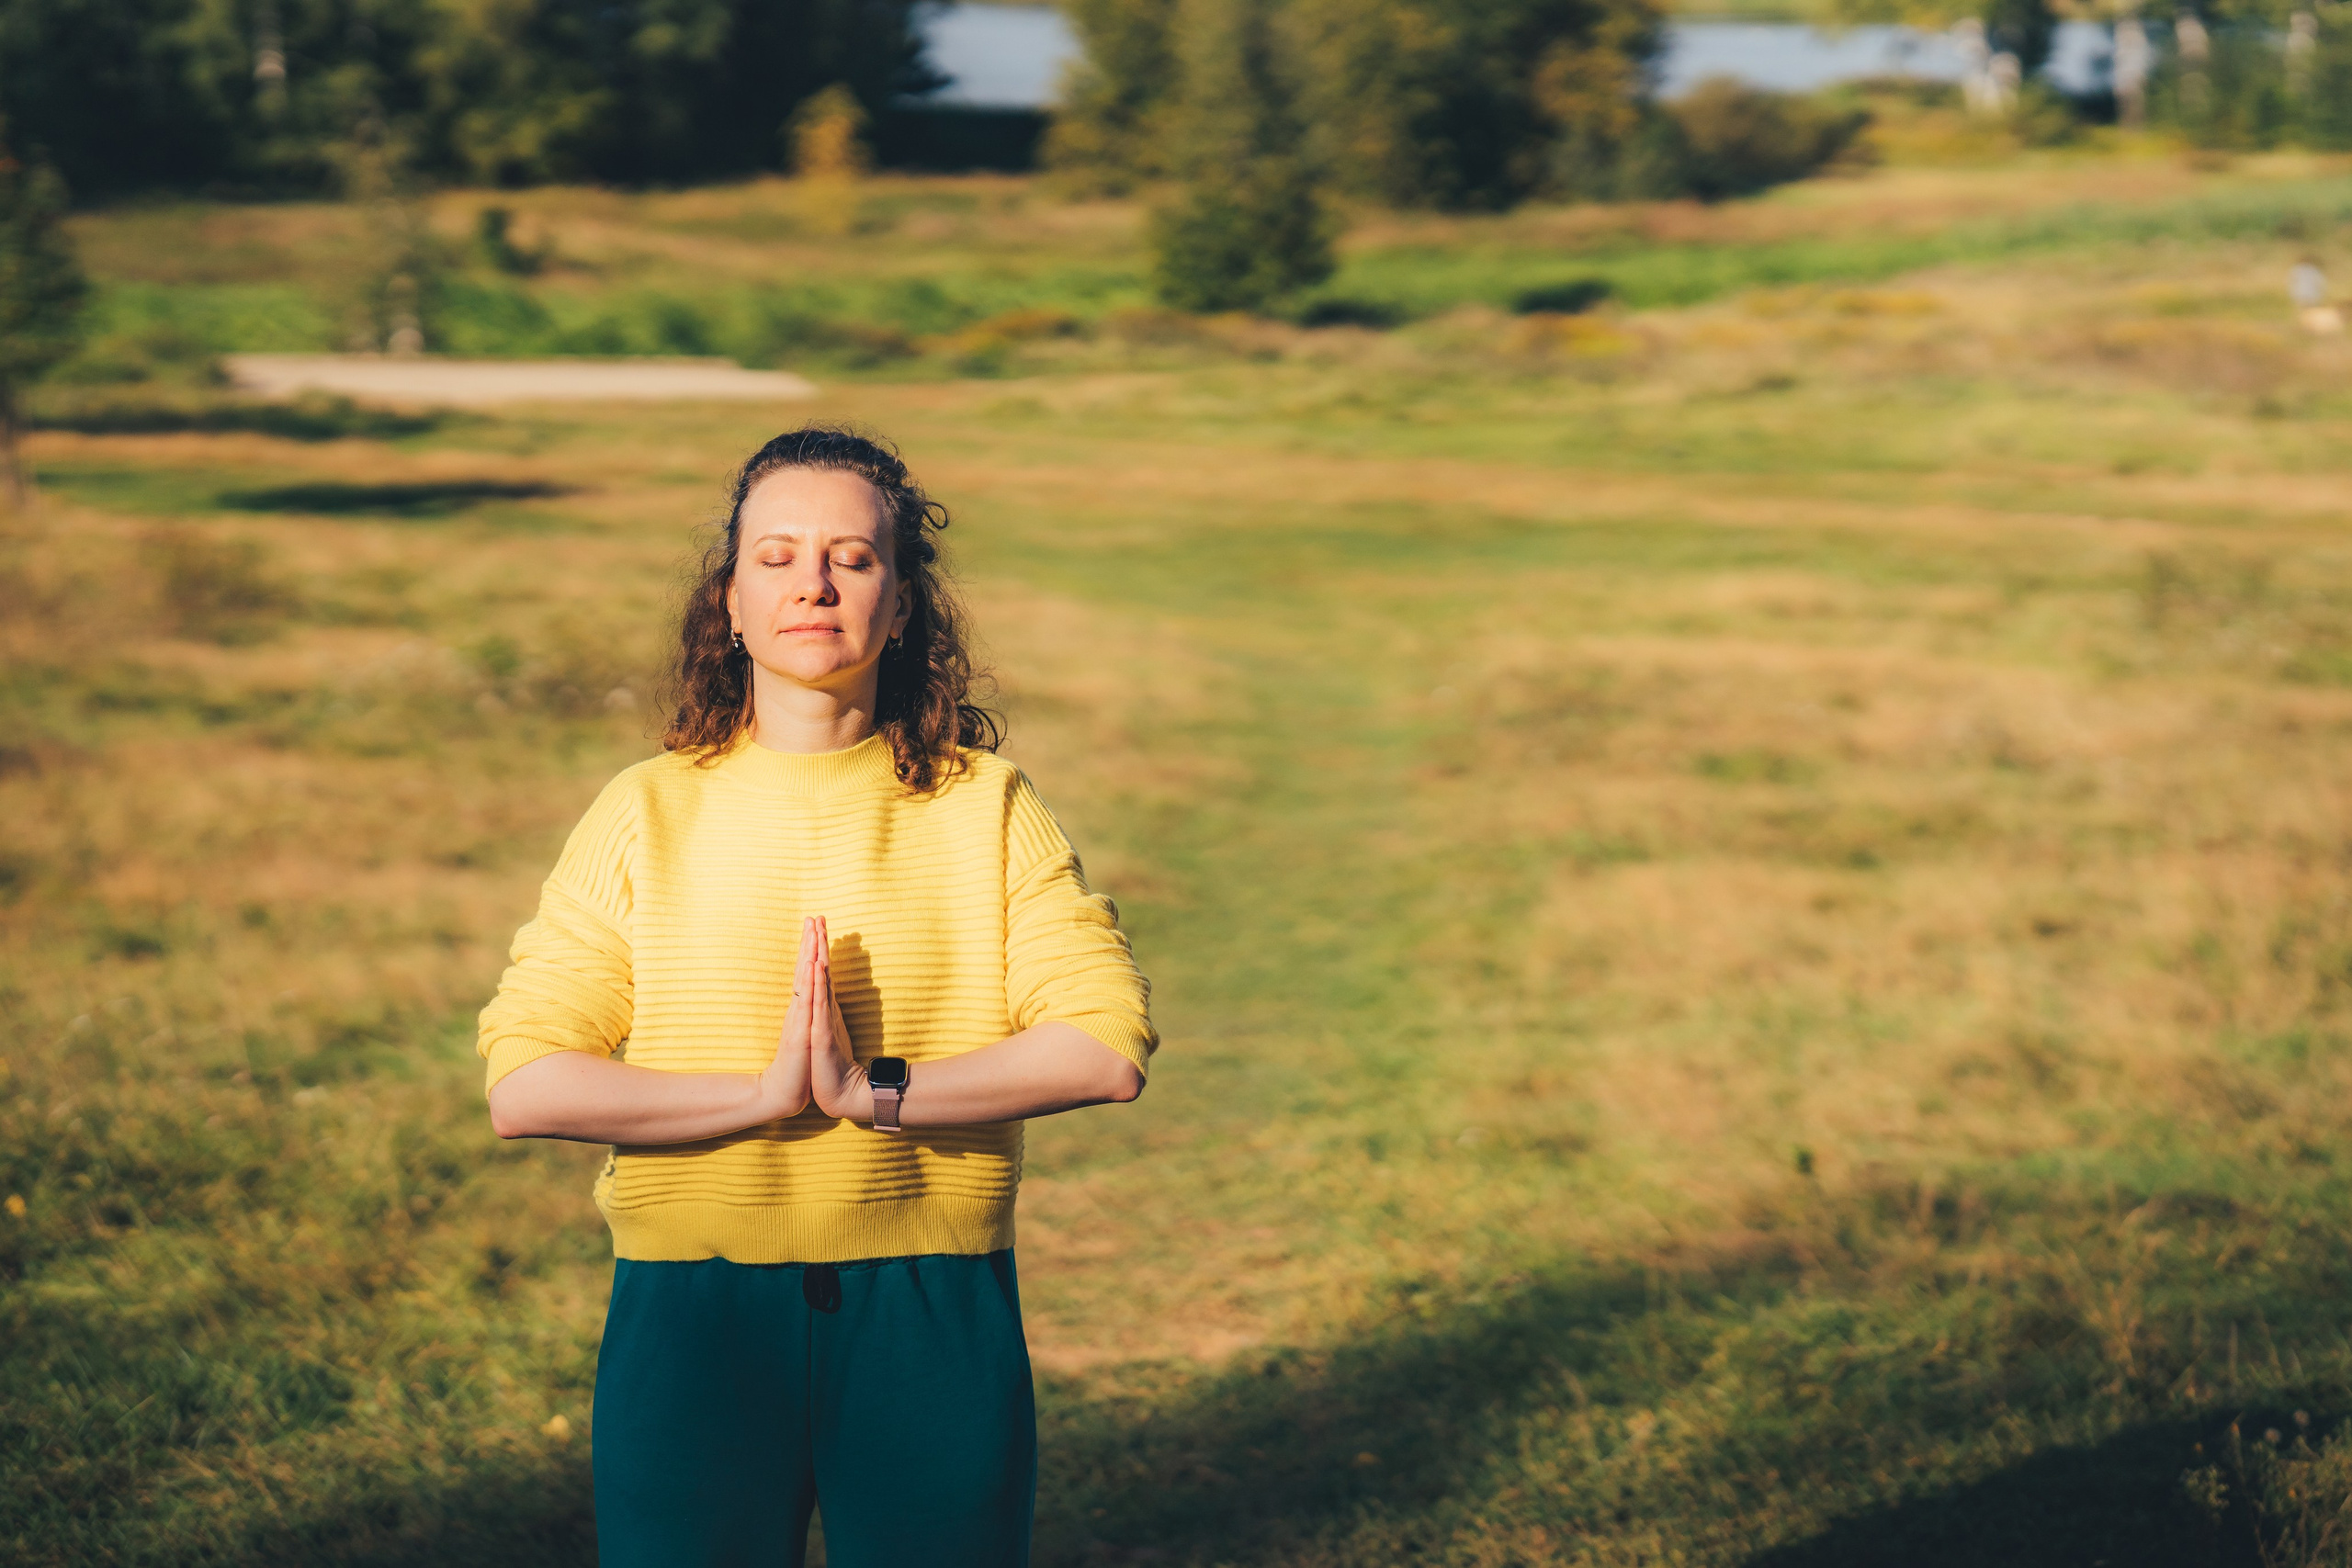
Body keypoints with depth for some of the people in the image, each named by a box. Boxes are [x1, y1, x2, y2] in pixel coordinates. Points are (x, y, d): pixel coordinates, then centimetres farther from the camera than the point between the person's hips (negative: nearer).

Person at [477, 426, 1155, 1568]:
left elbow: (1108, 1046, -8)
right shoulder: (648, 813, 2)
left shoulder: (984, 805, 3)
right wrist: (765, 1094, -18)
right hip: (692, 1315, 0)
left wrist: (876, 1091, -18)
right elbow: (524, 1088, -6)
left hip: (935, 1315, 0)